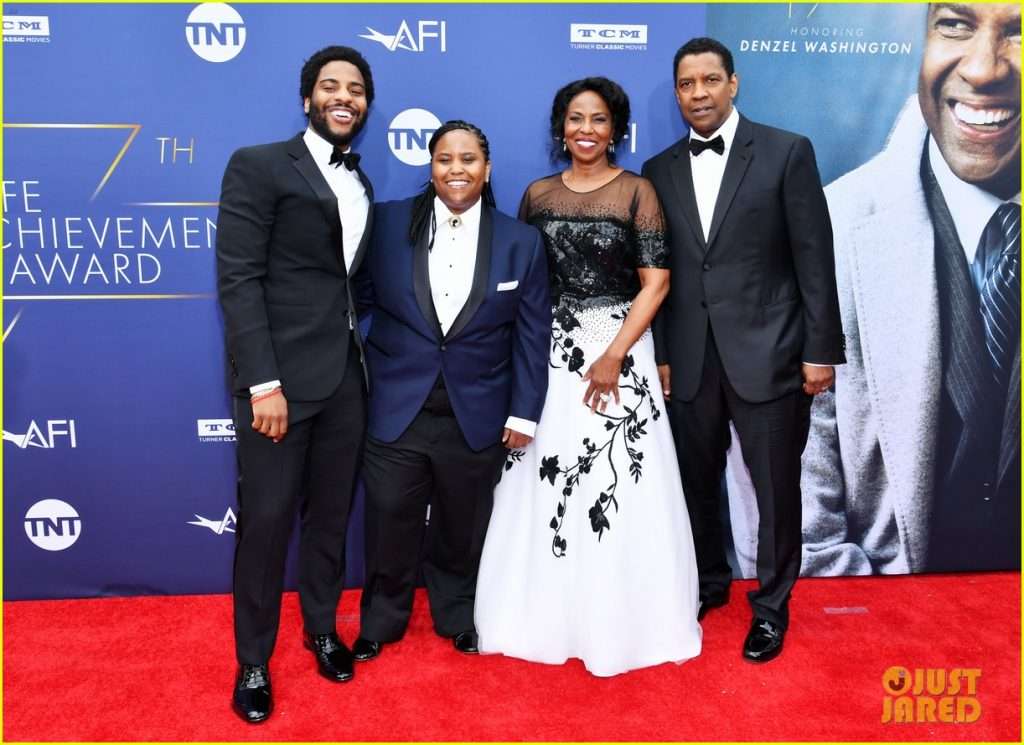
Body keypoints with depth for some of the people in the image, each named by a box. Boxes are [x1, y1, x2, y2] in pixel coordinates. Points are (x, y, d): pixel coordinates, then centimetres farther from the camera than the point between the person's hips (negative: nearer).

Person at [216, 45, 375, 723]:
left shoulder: (361, 184, 16)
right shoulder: (258, 166, -3)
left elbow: (353, 280, 14)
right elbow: (238, 279, -11)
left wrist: (365, 361, 4)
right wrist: (263, 381, -18)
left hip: (346, 376, 6)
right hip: (280, 376, -5)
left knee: (331, 514, 15)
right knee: (266, 521, 3)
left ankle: (323, 628, 36)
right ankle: (253, 661, 23)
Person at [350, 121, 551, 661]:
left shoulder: (521, 242, 0)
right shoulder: (388, 223, -2)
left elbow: (532, 334, 0)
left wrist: (523, 412, -2)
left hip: (477, 415, 1)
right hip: (396, 409, 0)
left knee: (462, 526, 16)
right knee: (388, 522, 10)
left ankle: (457, 614, 40)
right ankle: (381, 619, 35)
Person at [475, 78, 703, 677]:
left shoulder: (636, 192, -2)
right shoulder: (538, 195, 8)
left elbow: (655, 283, -7)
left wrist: (613, 356, -16)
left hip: (620, 347, -3)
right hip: (551, 351, 3)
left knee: (620, 485, 0)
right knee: (546, 482, 6)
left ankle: (622, 621, 19)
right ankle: (550, 615, 23)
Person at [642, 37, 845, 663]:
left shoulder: (787, 152, -1)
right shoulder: (660, 170, 9)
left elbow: (815, 257, -4)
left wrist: (821, 349, -7)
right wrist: (659, 355, 6)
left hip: (767, 354, -3)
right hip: (689, 361, 4)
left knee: (776, 488, 8)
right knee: (697, 483, 15)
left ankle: (771, 606, 27)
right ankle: (709, 583, 37)